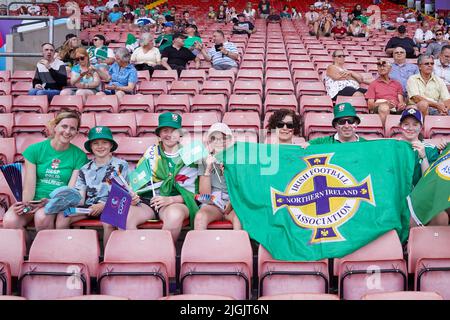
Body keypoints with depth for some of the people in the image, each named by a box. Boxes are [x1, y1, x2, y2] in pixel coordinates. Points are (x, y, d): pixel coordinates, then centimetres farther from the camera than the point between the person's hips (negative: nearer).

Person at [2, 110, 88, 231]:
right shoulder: (34, 150, 4)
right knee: (9, 221, -28)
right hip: (34, 200, 1)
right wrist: (26, 204, -23)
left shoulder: (79, 156, 2)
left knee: (42, 216, -34)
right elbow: (29, 185, -2)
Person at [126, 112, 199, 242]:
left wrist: (170, 200, -13)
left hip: (175, 202, -2)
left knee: (175, 215, -38)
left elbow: (192, 191, 2)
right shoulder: (151, 152, 15)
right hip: (147, 201, 2)